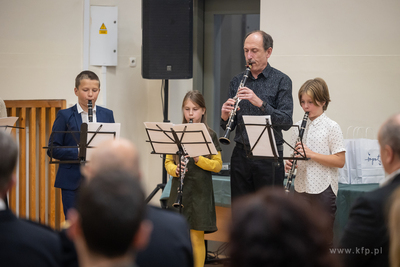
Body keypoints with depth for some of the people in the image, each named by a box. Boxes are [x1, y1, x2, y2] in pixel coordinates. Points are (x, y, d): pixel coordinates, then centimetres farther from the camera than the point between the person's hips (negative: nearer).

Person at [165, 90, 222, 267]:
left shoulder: (210, 135, 1)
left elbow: (218, 165, -3)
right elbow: (168, 161, 9)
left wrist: (198, 159, -19)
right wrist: (175, 169, -13)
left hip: (200, 192, -2)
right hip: (179, 191, 2)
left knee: (196, 238, 0)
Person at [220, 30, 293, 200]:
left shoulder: (281, 81, -2)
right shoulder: (237, 81, 11)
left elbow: (286, 122, -12)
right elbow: (228, 127, 11)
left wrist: (260, 103, -24)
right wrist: (225, 116, -12)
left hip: (268, 156, -4)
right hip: (240, 155, 4)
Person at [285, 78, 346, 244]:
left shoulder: (331, 127, -8)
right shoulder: (299, 126, 9)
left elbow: (340, 161, -13)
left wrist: (311, 154, -20)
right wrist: (290, 163, -6)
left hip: (323, 188, -6)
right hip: (301, 187, 6)